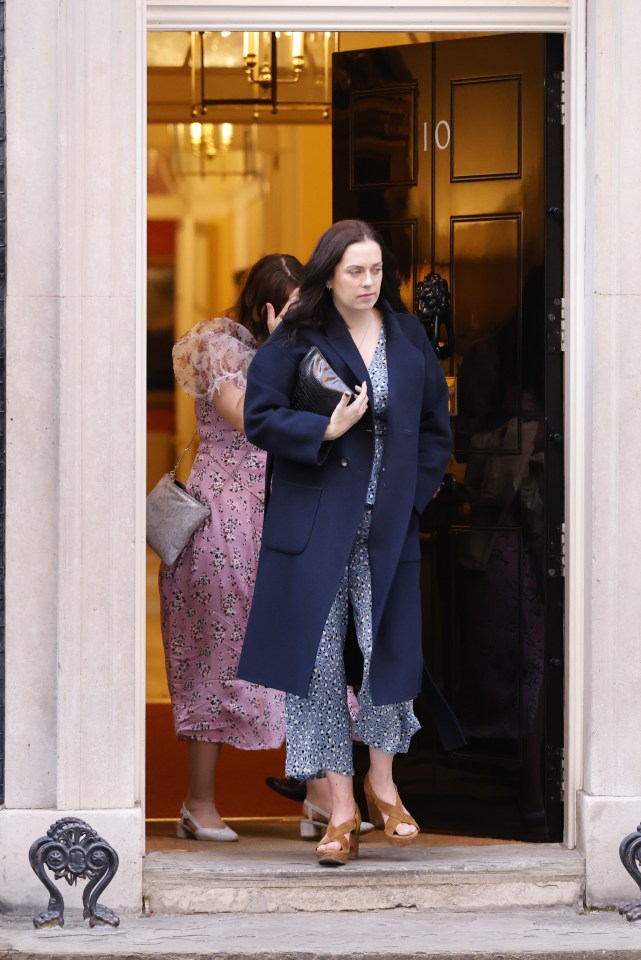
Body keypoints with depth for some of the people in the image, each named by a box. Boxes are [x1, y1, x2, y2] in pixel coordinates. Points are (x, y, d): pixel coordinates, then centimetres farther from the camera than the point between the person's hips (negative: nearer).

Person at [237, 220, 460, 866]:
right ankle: (342, 807, 6)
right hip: (314, 522, -2)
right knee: (319, 658, -2)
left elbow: (435, 423, 13)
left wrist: (417, 491, 3)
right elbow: (260, 417, -5)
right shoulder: (296, 340, -3)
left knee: (388, 647, 1)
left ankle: (382, 784, 24)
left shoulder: (408, 336, 8)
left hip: (388, 522, 2)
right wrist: (327, 430, -16)